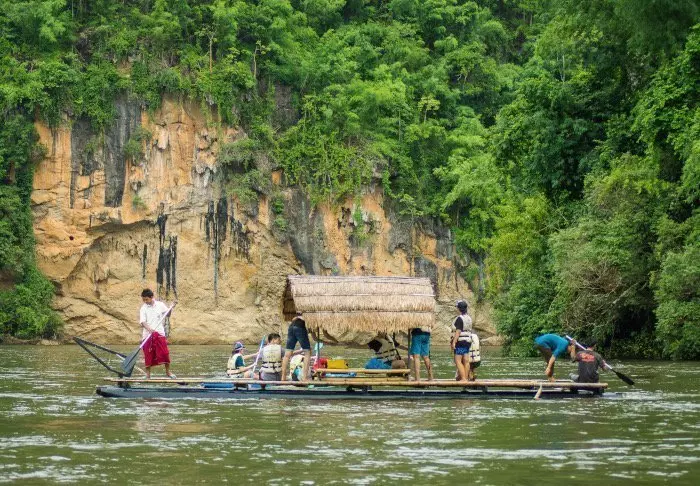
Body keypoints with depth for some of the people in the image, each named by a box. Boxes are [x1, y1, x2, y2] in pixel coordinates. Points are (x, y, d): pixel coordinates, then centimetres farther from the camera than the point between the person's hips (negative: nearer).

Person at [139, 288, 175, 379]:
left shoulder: (160, 305, 4)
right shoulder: (143, 308, -1)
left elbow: (167, 312, 22)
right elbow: (142, 321, -13)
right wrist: (148, 328, -30)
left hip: (160, 333, 1)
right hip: (148, 334, -1)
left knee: (165, 353, -3)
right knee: (148, 355, 2)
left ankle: (168, 372, 12)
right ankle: (148, 374, 11)